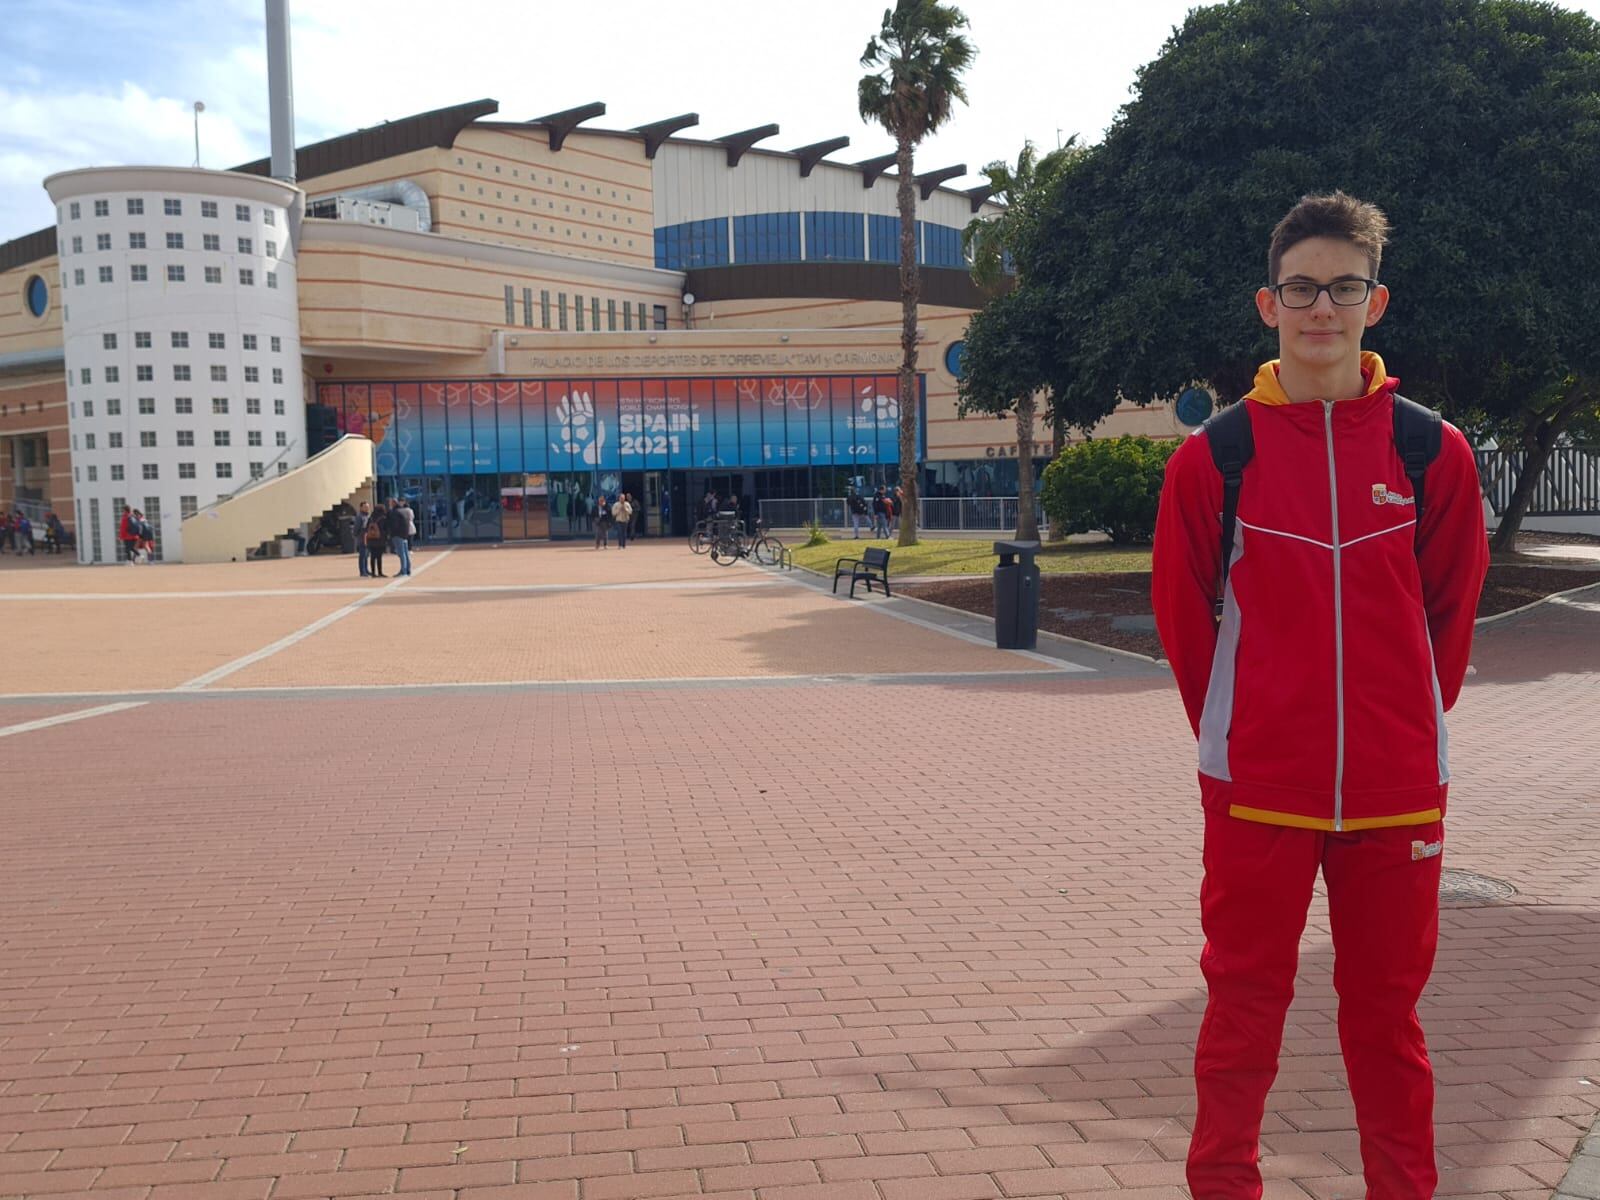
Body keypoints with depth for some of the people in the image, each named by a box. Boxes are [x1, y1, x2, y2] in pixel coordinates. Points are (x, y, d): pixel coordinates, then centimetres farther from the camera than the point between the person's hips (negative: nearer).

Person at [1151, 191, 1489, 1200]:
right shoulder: (1213, 456, -4)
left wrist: (1407, 725, 8)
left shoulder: (1432, 452, 0)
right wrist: (1237, 732, 5)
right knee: (1245, 1007, 9)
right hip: (1256, 788, -1)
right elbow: (1185, 615, 3)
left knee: (1387, 1013, 14)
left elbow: (1450, 609, 7)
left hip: (1397, 790, 1)